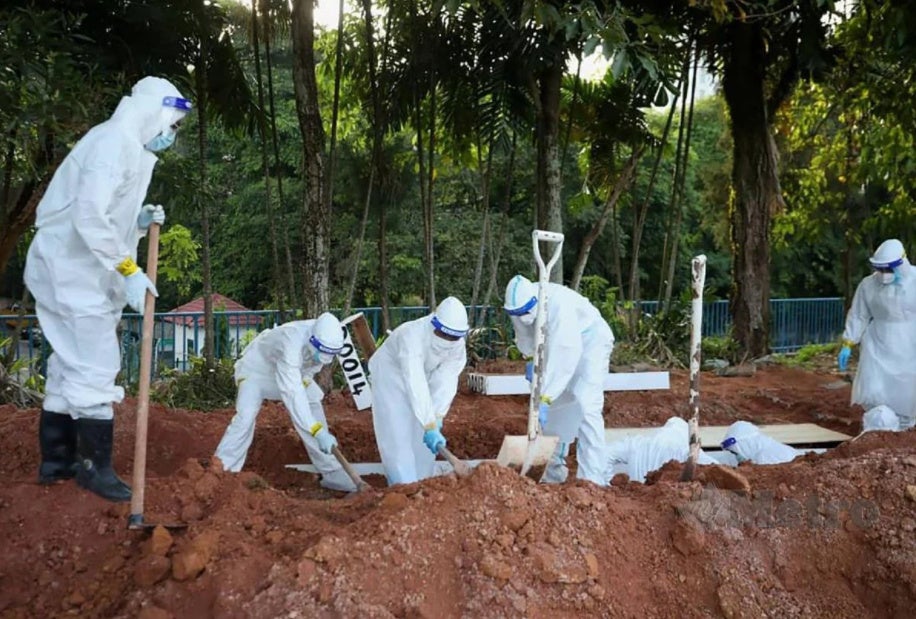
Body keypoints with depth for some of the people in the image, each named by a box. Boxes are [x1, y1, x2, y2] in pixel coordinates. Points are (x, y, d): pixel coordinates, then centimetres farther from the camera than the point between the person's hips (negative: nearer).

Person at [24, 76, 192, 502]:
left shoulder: (131, 149, 16)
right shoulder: (114, 140, -15)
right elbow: (89, 215, -25)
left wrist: (140, 221, 2)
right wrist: (128, 270, -24)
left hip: (76, 272, 11)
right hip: (73, 272, -11)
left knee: (70, 365, 15)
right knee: (96, 367, -6)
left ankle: (57, 459, 24)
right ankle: (95, 466, 3)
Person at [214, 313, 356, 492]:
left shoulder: (326, 338, -25)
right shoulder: (291, 344, -47)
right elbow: (293, 394, -53)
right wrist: (318, 431, -59)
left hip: (294, 371, 6)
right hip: (257, 367, -6)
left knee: (314, 410, -4)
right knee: (245, 417, -24)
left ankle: (331, 474, 1)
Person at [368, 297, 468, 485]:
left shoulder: (457, 345, -22)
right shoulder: (412, 337, -42)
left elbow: (445, 382, -25)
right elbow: (416, 386, -48)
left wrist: (437, 418, -36)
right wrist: (430, 427, -52)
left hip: (423, 376, 5)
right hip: (391, 376, -5)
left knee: (424, 439, 4)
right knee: (398, 437, -12)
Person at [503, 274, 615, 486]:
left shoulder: (559, 304, -40)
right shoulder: (519, 305, -18)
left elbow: (564, 359, -43)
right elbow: (525, 335, 4)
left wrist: (545, 399, -45)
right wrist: (532, 358, -13)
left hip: (590, 341, -7)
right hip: (561, 345, 7)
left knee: (585, 406, -20)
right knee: (556, 407, 9)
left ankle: (592, 479, -21)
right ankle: (555, 473, 21)